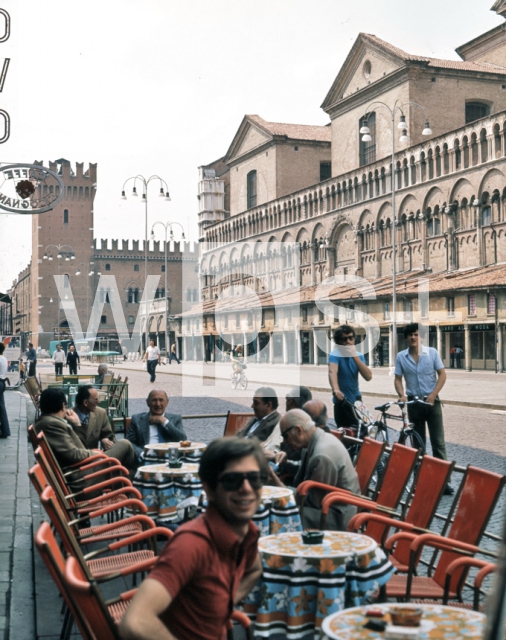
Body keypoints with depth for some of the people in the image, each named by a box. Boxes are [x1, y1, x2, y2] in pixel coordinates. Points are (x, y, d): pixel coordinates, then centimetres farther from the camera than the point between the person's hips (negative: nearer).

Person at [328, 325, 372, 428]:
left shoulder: (358, 355, 3)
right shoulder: (336, 355, -14)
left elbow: (368, 376, -12)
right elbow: (332, 372, -36)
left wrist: (355, 356, -22)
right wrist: (336, 390, -56)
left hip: (356, 400, 6)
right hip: (342, 403, -6)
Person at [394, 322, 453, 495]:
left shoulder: (432, 352, -3)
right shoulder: (401, 357, -1)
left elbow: (442, 374, -3)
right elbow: (398, 379, 1)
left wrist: (434, 394, -14)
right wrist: (402, 395, -17)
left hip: (432, 402, -1)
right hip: (414, 403, 1)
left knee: (438, 442, -3)